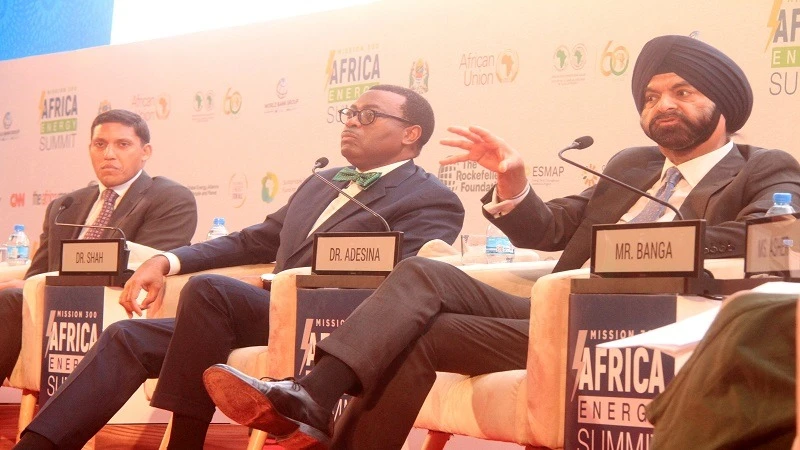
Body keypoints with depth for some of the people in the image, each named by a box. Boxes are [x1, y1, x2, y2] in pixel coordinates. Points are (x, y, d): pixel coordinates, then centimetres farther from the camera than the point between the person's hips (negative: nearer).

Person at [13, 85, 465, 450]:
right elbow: (252, 241, 25)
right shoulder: (322, 183, 24)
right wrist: (168, 261, 8)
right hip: (272, 318, 8)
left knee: (209, 288, -29)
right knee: (129, 337, -8)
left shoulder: (432, 201, -1)